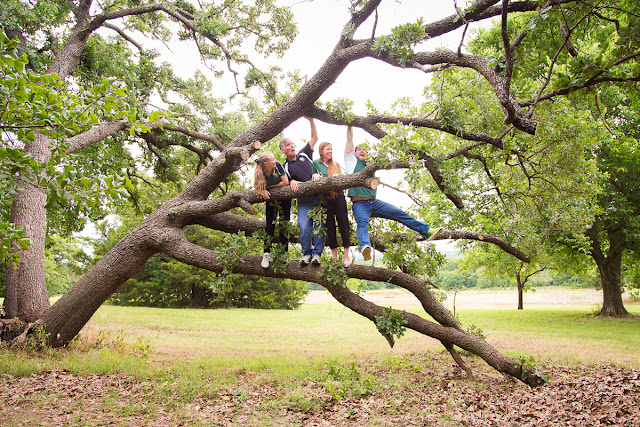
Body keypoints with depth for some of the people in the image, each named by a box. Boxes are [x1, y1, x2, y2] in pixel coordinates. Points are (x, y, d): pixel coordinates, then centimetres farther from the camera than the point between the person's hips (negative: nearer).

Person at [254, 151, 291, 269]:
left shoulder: (278, 166, -21)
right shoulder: (260, 173, -17)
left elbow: (285, 182, -17)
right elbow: (259, 187, -4)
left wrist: (270, 186, -14)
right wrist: (263, 190, -26)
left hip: (284, 199, 0)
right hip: (270, 200, 1)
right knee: (270, 226, -5)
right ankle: (266, 255, -2)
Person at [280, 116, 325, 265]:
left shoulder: (304, 155, 16)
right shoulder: (286, 166, 9)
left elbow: (314, 138, 17)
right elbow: (285, 181, 7)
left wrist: (311, 121, 8)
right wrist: (292, 182, -15)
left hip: (319, 196, 2)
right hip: (304, 201, -1)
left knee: (319, 226, -5)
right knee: (304, 227, -12)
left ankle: (316, 253, 2)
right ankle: (306, 253, 4)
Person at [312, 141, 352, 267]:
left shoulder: (336, 165, 15)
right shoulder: (316, 163, 9)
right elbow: (313, 177, 11)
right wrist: (315, 176, -9)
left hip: (338, 196, 1)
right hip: (325, 199, -1)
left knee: (343, 224, -4)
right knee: (330, 227, 3)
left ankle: (346, 257, -1)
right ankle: (334, 258, 11)